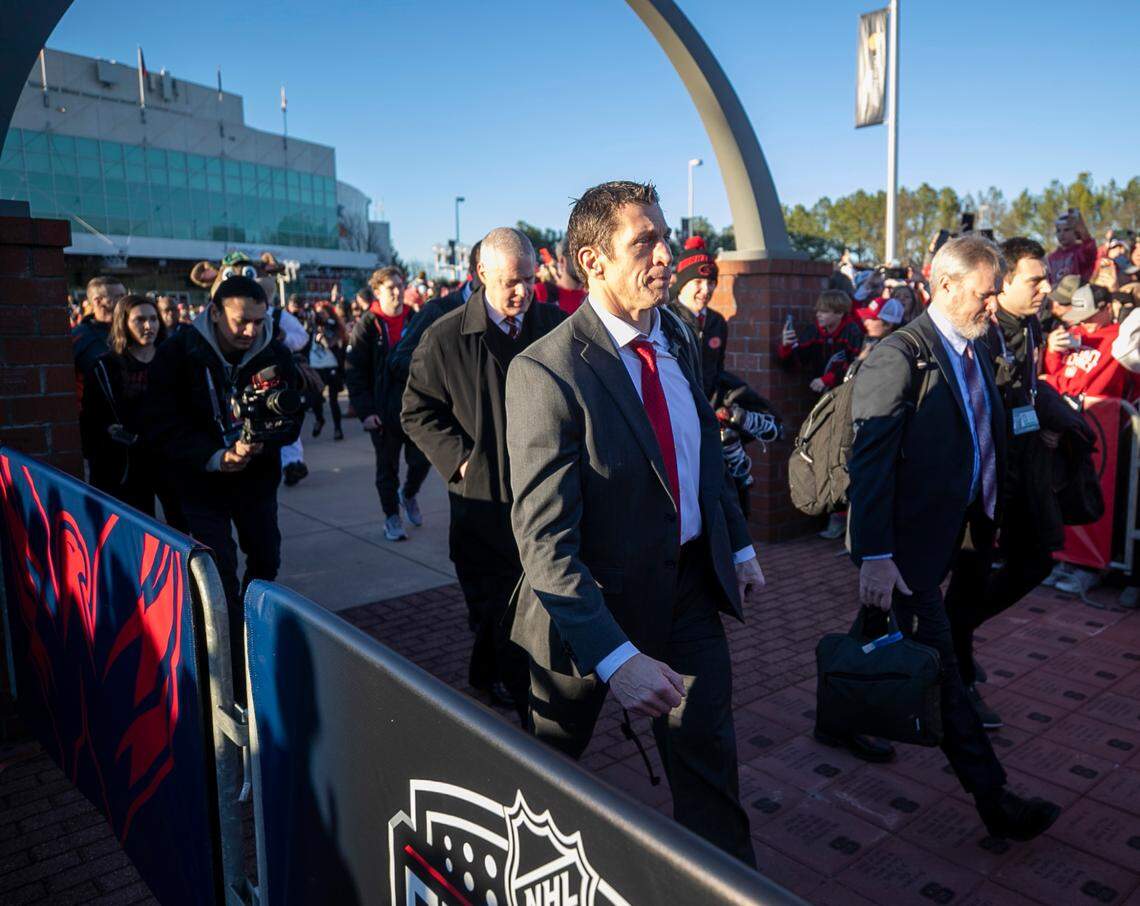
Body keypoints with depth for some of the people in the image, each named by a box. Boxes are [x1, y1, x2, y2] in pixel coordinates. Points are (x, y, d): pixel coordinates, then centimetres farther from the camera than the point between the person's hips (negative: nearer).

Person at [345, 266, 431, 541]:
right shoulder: (367, 326, -4)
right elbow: (354, 372, -7)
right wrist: (365, 411, -14)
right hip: (383, 412, -2)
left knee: (422, 460, 5)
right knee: (387, 468, 8)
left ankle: (408, 495, 35)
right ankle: (392, 516, 24)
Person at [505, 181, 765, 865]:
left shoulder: (679, 340, 0)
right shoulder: (546, 372, -25)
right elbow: (544, 539, -29)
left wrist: (739, 545, 14)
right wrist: (615, 657, -34)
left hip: (690, 579, 5)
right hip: (596, 598, -4)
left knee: (709, 758, 13)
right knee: (551, 759, 21)